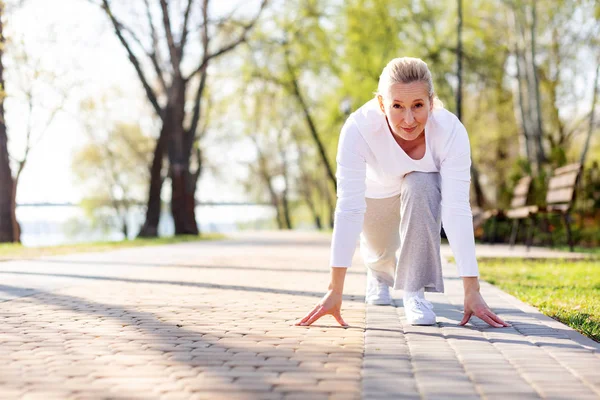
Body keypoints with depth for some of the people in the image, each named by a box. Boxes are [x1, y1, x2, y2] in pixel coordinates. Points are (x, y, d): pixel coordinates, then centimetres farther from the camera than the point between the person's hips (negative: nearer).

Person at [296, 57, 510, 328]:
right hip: (375, 191, 1)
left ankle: (415, 291, -17)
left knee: (420, 186, -32)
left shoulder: (451, 130, -37)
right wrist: (335, 290, -41)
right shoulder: (358, 128, -39)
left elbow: (457, 210, -39)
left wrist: (472, 291, -43)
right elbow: (349, 207, -40)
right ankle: (379, 273, 51)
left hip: (424, 188, 0)